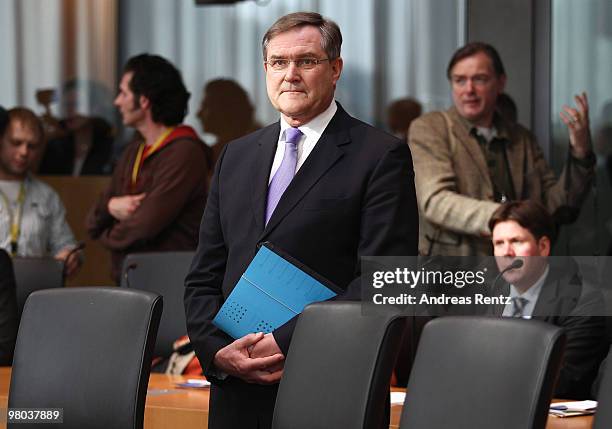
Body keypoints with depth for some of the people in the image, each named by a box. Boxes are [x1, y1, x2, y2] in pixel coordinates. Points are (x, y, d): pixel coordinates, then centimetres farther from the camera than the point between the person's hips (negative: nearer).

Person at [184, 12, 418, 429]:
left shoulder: (382, 156, -3)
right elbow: (204, 277, 14)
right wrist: (217, 349, -4)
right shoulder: (236, 156, 15)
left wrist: (286, 343, -16)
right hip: (237, 391, 5)